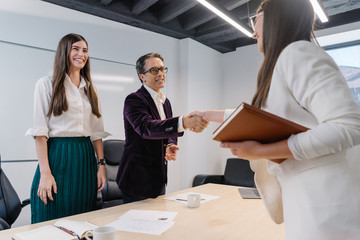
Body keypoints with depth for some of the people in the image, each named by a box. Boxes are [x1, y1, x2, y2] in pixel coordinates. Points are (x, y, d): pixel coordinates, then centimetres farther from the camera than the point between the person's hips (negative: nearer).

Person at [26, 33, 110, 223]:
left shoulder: (89, 89, 14)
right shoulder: (46, 84, 0)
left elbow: (96, 131, 12)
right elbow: (40, 131, -7)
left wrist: (101, 165, 4)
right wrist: (45, 173, -14)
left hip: (86, 158, 5)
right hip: (57, 157, -4)